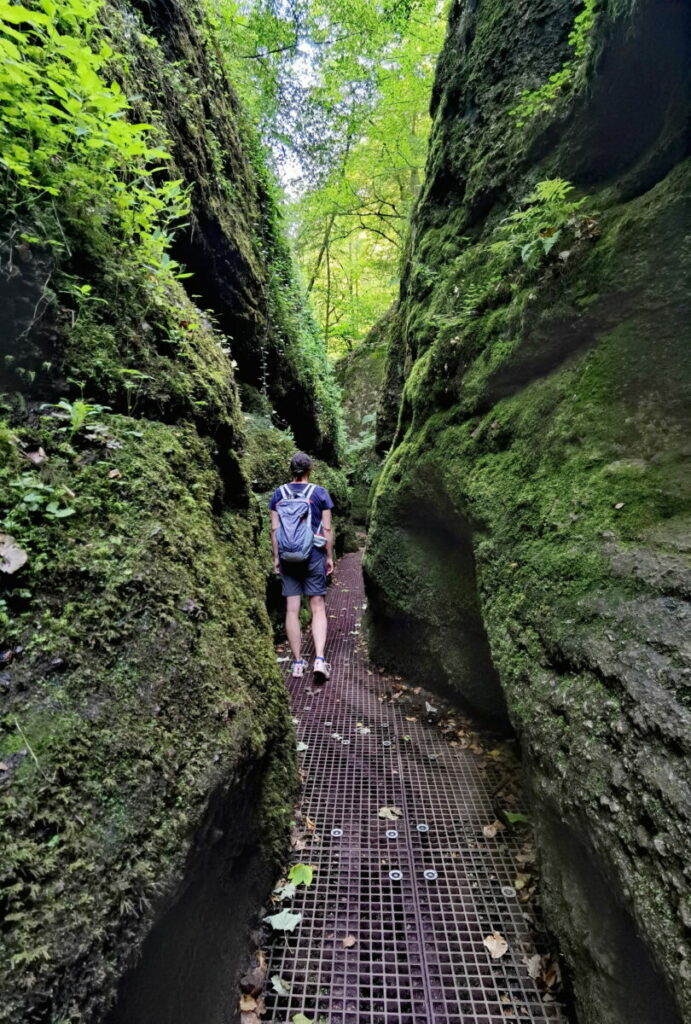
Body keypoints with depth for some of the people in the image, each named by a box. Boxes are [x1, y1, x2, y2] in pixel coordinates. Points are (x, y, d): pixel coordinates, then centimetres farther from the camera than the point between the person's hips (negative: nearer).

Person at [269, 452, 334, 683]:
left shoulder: (279, 493, 3)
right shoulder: (320, 493, -2)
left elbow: (274, 528, 1)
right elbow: (327, 528, -3)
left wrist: (276, 557, 9)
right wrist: (330, 557, 5)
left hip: (288, 557, 2)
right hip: (314, 555, -1)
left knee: (292, 610, 7)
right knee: (318, 609, 6)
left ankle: (297, 663, 15)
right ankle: (319, 659, -5)